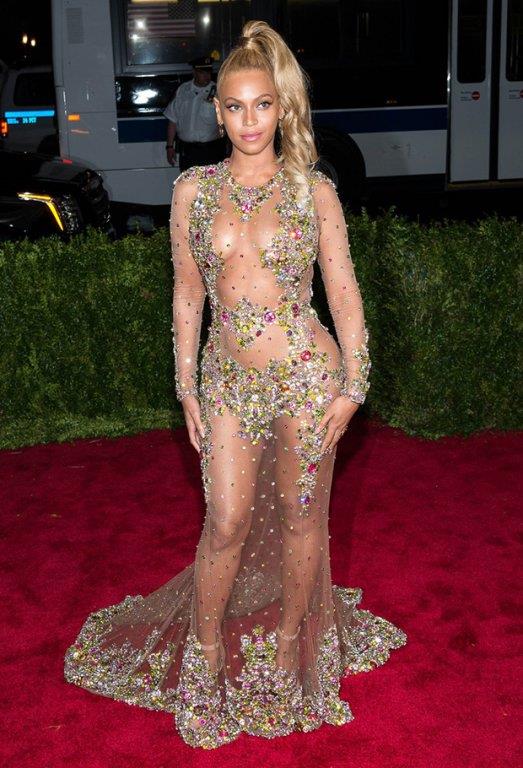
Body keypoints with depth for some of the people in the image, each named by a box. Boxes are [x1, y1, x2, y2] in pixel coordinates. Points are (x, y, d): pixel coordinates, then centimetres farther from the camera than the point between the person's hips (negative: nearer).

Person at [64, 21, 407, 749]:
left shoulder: (314, 190, -3)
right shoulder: (193, 189, 2)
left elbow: (344, 293, 0)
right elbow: (187, 293, 7)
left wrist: (352, 387, -4)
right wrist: (187, 386, 5)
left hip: (307, 372, -1)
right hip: (229, 378, 1)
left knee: (302, 516, 10)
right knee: (226, 523, 3)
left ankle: (289, 637, 34)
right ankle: (204, 650, 27)